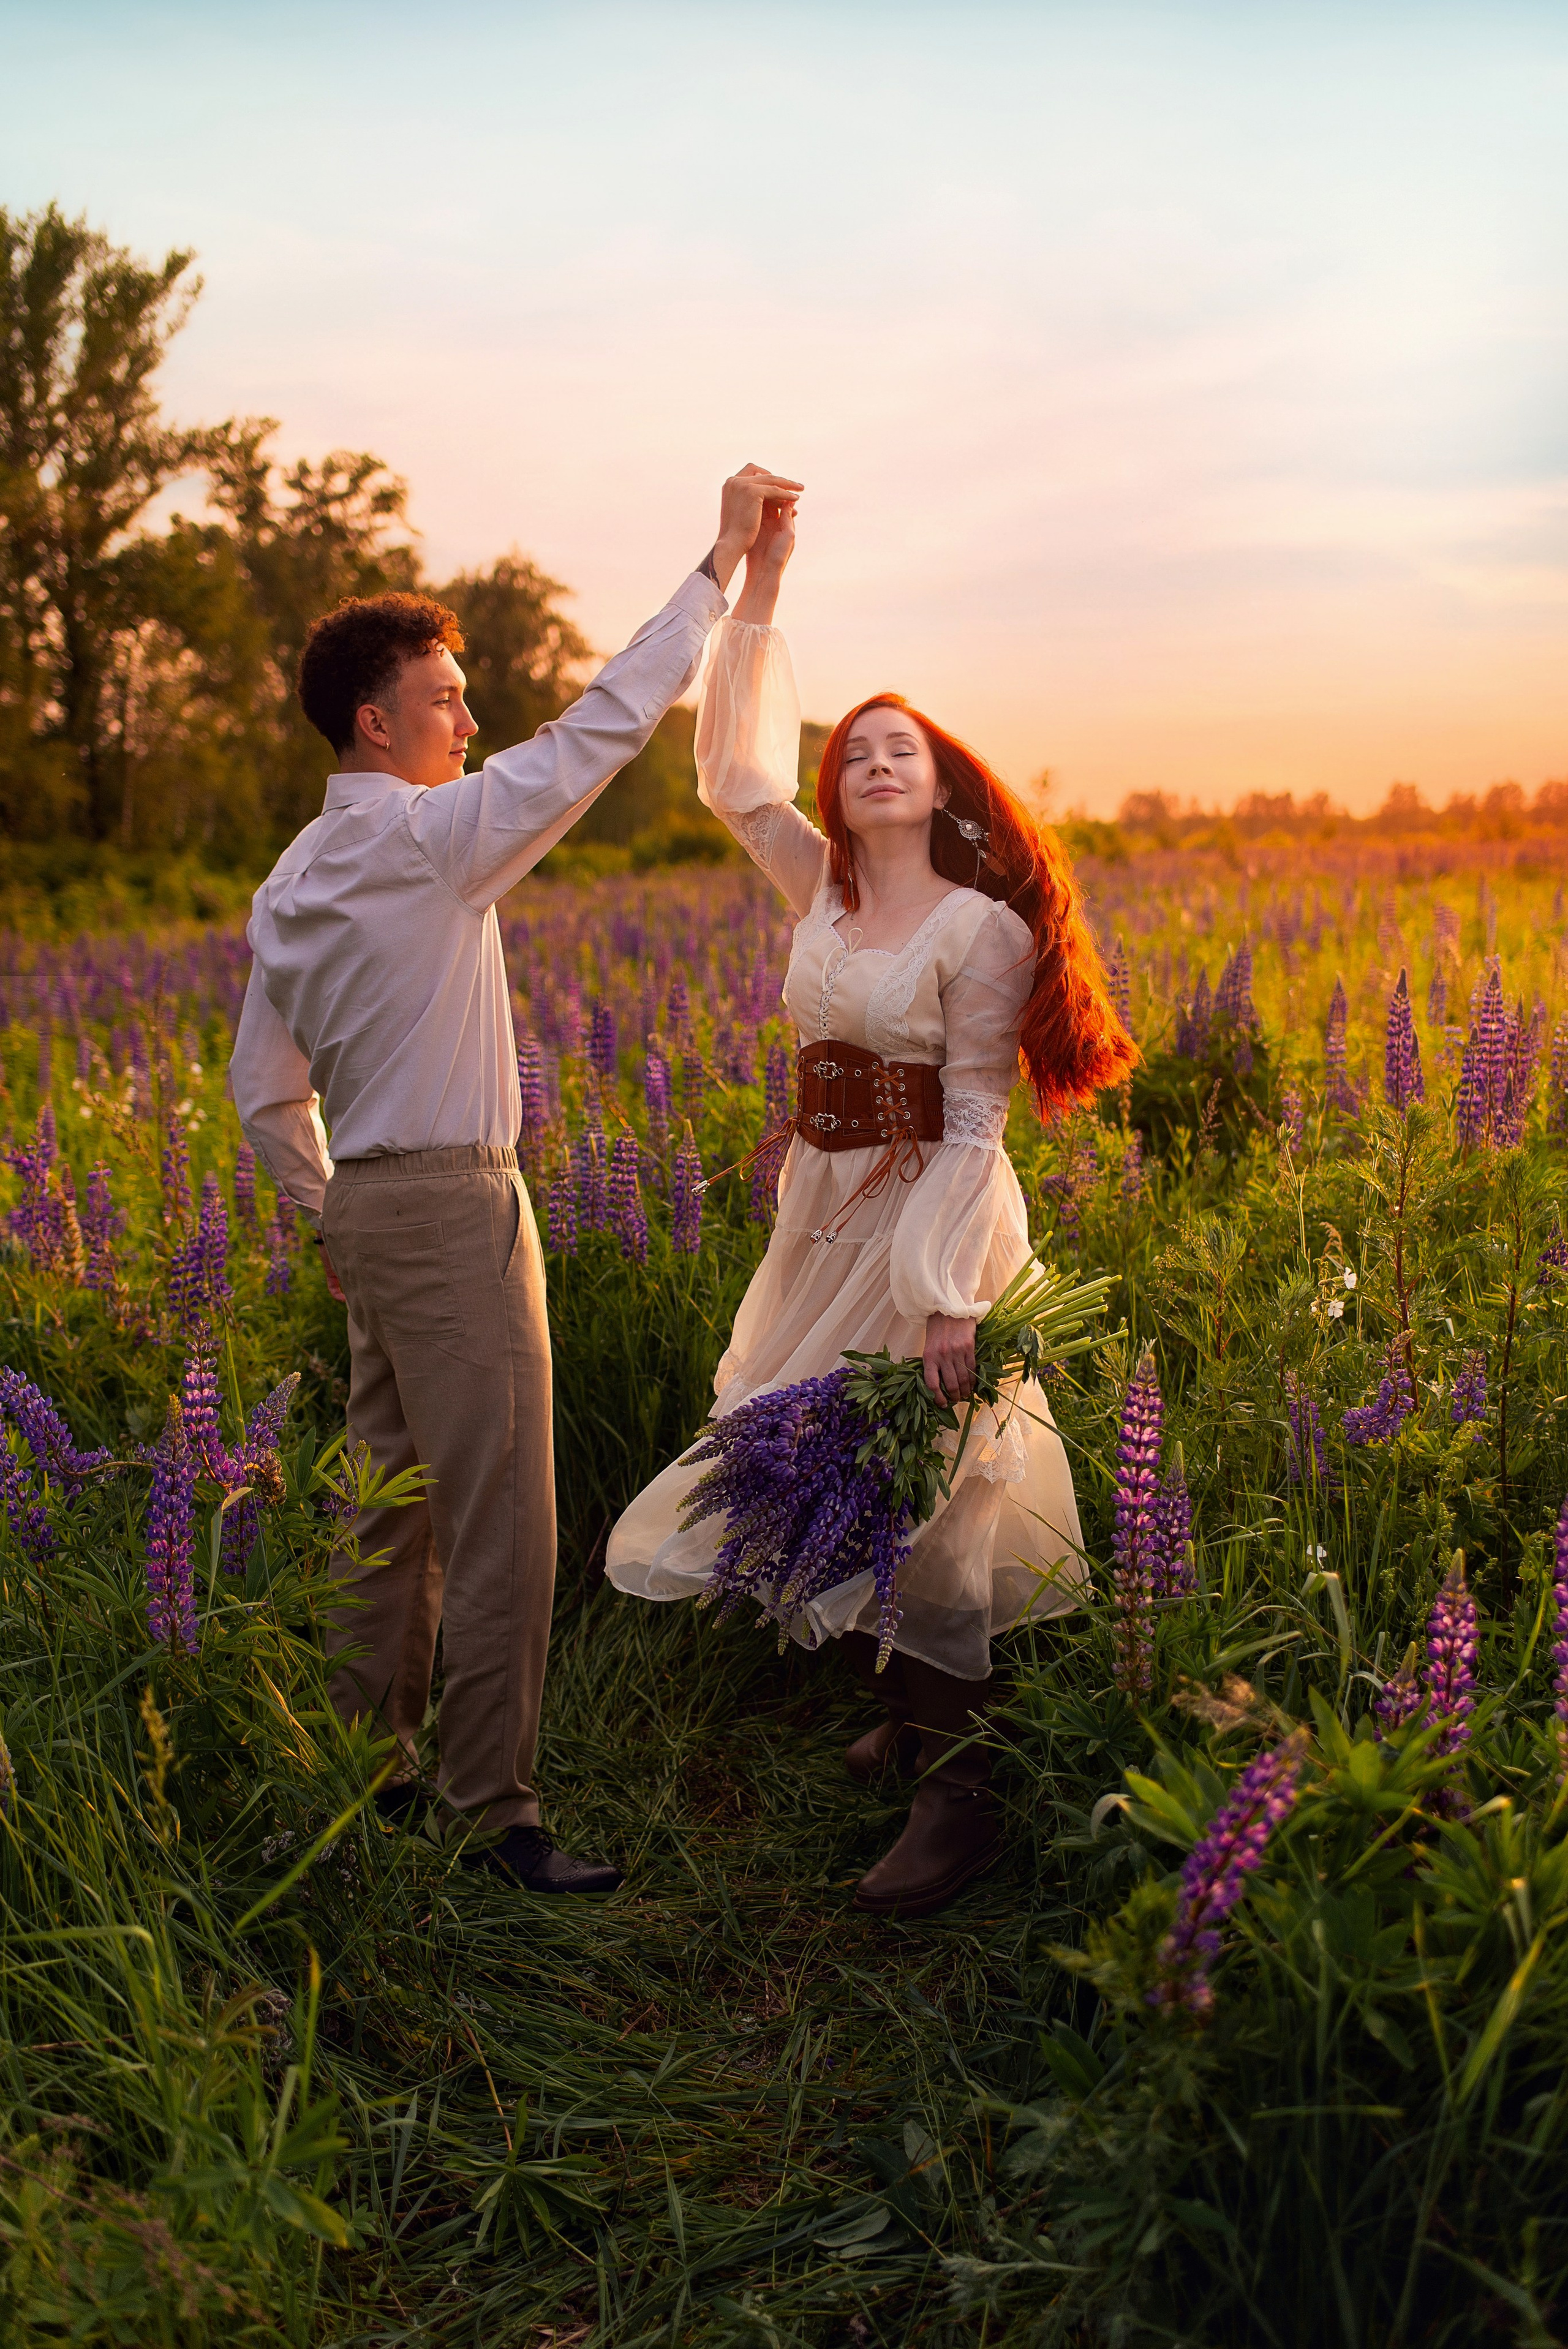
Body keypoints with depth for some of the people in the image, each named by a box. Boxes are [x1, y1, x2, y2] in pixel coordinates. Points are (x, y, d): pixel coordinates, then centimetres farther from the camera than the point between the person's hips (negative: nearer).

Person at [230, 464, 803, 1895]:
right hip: (452, 1205, -9)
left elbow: (267, 1094, 16)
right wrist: (722, 564, -8)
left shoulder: (291, 882, 13)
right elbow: (605, 726, -14)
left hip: (369, 1209, 9)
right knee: (502, 1527, -3)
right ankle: (497, 1814, 5)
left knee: (395, 1508, 17)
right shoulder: (433, 838, -12)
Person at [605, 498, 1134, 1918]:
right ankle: (913, 1711, 33)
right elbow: (739, 770, 6)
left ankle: (963, 1797, 6)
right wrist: (758, 595, 1)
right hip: (825, 1217, 7)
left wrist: (948, 1292, -20)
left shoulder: (980, 927, -11)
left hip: (931, 1221, -7)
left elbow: (975, 1123, -14)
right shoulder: (823, 889, 7)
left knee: (914, 1496, -6)